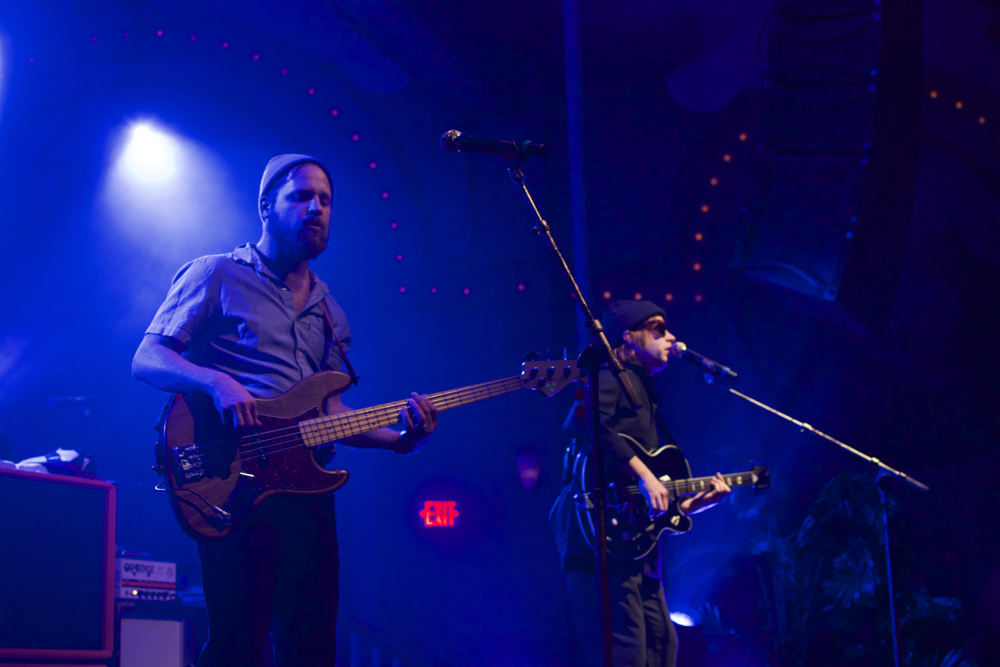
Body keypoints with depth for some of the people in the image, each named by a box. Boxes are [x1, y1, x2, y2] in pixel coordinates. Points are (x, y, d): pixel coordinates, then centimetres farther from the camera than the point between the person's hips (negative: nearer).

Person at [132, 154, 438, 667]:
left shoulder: (329, 313, 24)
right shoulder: (219, 275, 6)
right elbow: (146, 360, -1)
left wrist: (398, 438, 5)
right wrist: (216, 382, -20)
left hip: (306, 486, 6)